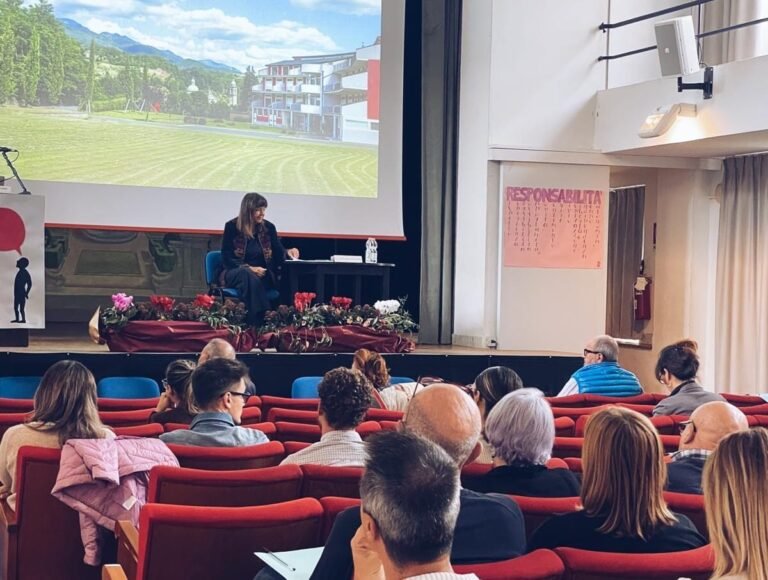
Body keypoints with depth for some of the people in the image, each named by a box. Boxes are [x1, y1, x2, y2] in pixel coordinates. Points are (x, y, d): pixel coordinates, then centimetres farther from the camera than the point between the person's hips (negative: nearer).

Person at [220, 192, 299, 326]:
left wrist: (287, 253, -19)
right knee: (248, 275, -38)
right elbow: (226, 258, -8)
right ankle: (256, 322, -45)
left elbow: (278, 253, 5)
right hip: (235, 273, -2)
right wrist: (249, 268, -22)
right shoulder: (232, 226, -4)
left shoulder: (269, 227, 5)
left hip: (261, 274, 2)